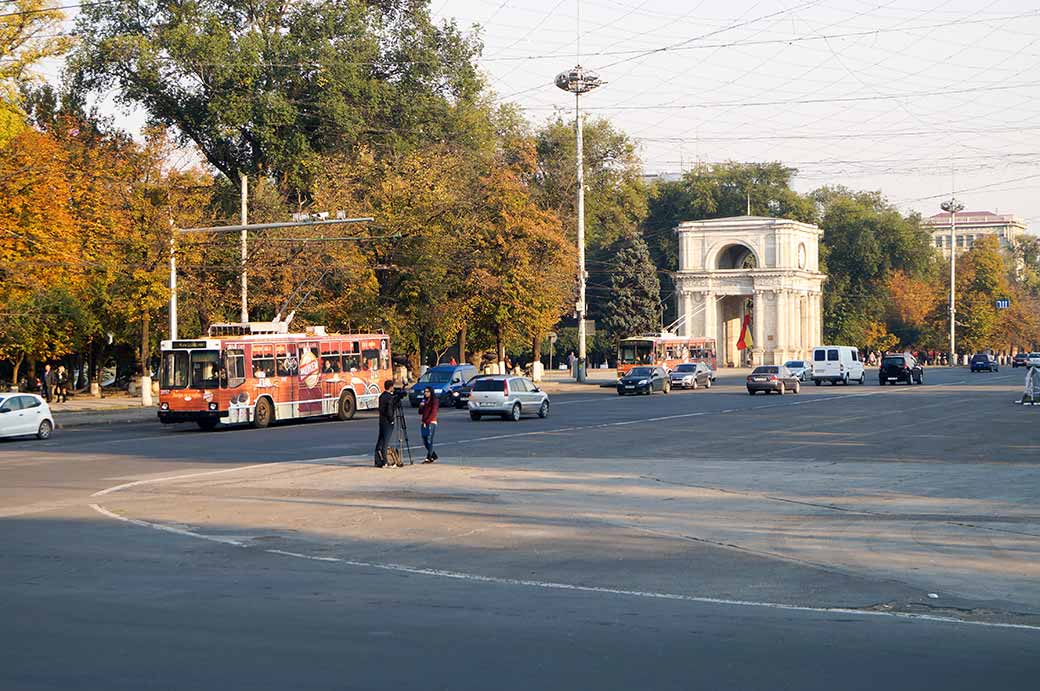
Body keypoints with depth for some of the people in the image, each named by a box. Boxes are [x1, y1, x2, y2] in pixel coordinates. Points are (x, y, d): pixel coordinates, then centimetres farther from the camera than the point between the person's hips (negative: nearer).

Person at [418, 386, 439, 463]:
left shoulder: (434, 401, -4)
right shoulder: (424, 401, 18)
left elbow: (433, 413, -10)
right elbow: (420, 413, 16)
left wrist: (426, 422, -13)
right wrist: (421, 406, -2)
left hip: (431, 423, -7)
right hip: (424, 423, 7)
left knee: (429, 441, -11)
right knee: (425, 442, 6)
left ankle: (429, 458, -11)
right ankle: (434, 455, 20)